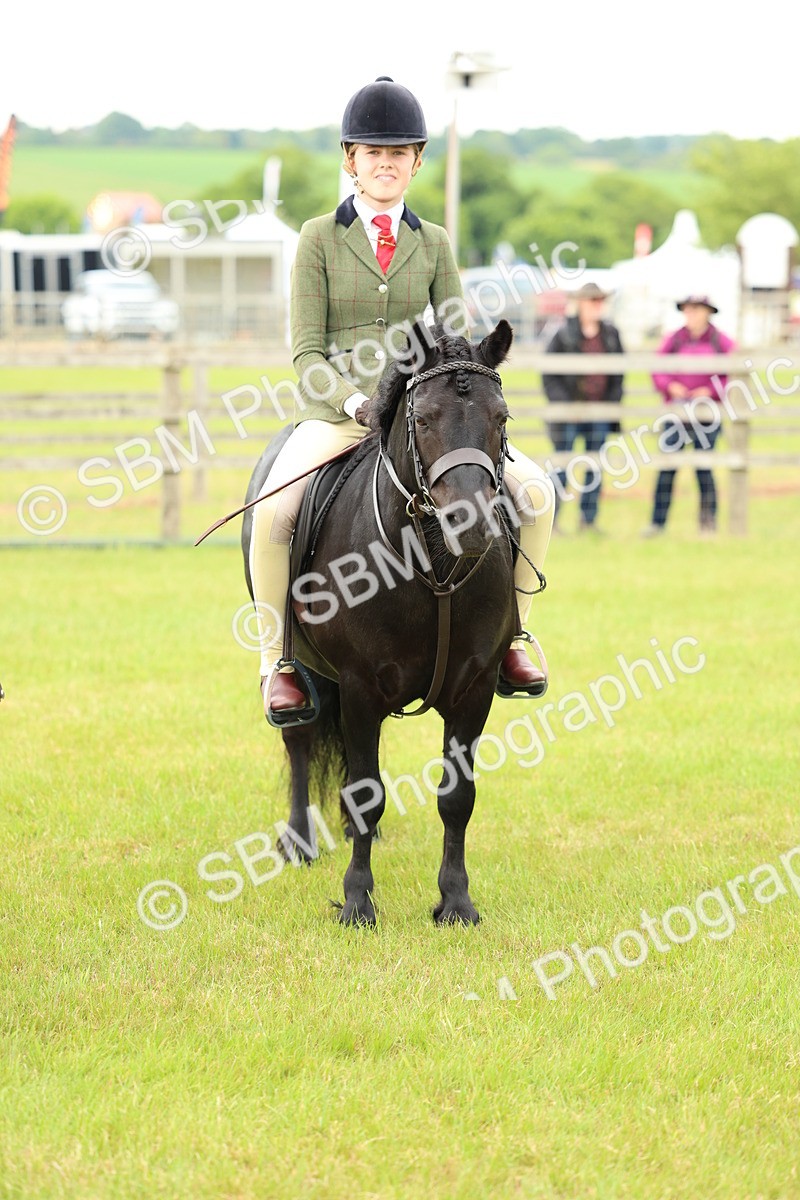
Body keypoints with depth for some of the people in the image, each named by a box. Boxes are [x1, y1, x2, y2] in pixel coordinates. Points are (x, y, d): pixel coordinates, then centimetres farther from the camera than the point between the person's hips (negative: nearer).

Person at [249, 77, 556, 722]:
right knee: (272, 512, -33)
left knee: (534, 489, -16)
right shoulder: (320, 238, 2)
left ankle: (508, 637, 2)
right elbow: (307, 350, -3)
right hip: (334, 413, -3)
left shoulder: (432, 243, 11)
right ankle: (277, 661, -14)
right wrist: (356, 401, -19)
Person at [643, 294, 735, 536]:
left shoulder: (722, 342, 2)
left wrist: (711, 390, -11)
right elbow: (658, 371, 10)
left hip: (706, 416, -2)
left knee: (703, 468, -1)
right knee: (667, 467, -3)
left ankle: (708, 522, 8)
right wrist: (670, 385, -9)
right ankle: (657, 522, 1)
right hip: (676, 411, 2)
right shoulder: (672, 340, 8)